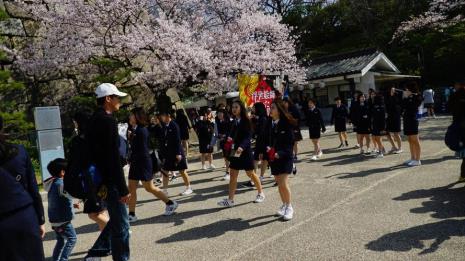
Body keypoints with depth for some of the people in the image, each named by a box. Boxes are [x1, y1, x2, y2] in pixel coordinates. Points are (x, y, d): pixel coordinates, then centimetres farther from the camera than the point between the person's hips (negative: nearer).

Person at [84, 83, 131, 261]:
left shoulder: (94, 119, 12)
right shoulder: (108, 120, -18)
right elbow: (114, 158, -23)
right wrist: (123, 189, -20)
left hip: (100, 179, 10)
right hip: (110, 181, -10)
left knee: (116, 220, 22)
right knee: (121, 225, 3)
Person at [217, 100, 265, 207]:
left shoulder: (246, 121, -10)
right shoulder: (234, 122, 9)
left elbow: (248, 136, -18)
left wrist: (242, 147, -32)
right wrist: (229, 139, -5)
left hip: (245, 151, -6)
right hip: (234, 152, 6)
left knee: (250, 174, 7)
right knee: (233, 175, 4)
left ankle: (261, 193, 26)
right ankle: (230, 200, 7)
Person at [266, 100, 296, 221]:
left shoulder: (287, 124, -12)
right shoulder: (269, 124, 2)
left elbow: (290, 142, -12)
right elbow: (266, 139, 10)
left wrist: (280, 153, -22)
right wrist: (268, 147, -11)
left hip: (285, 157, -5)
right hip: (273, 157, 5)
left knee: (284, 183, -12)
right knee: (279, 183, 13)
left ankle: (289, 207, 7)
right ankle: (284, 205, 30)